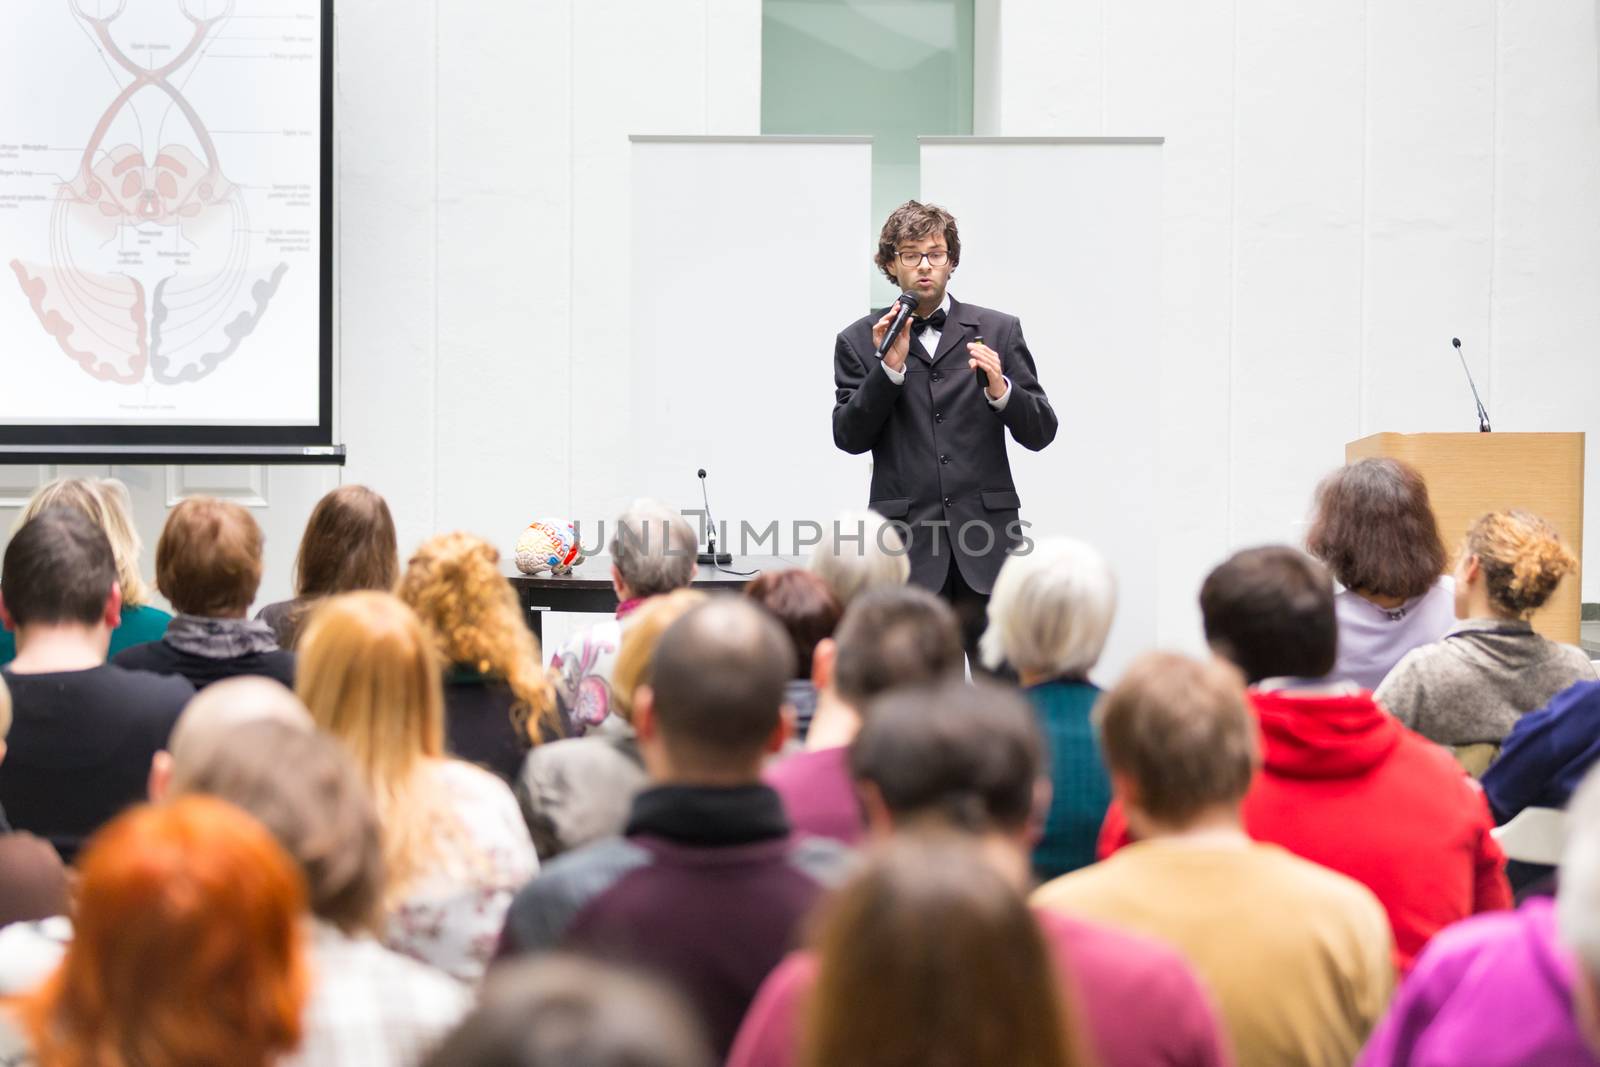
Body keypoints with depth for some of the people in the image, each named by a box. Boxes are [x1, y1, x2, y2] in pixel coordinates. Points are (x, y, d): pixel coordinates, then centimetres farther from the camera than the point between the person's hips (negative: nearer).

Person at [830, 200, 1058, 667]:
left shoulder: (998, 330, 10)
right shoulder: (860, 341, 9)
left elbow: (1040, 433, 8)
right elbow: (849, 437, 1)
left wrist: (1000, 389, -12)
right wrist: (890, 367, -10)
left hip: (987, 541, 1)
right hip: (906, 542, 0)